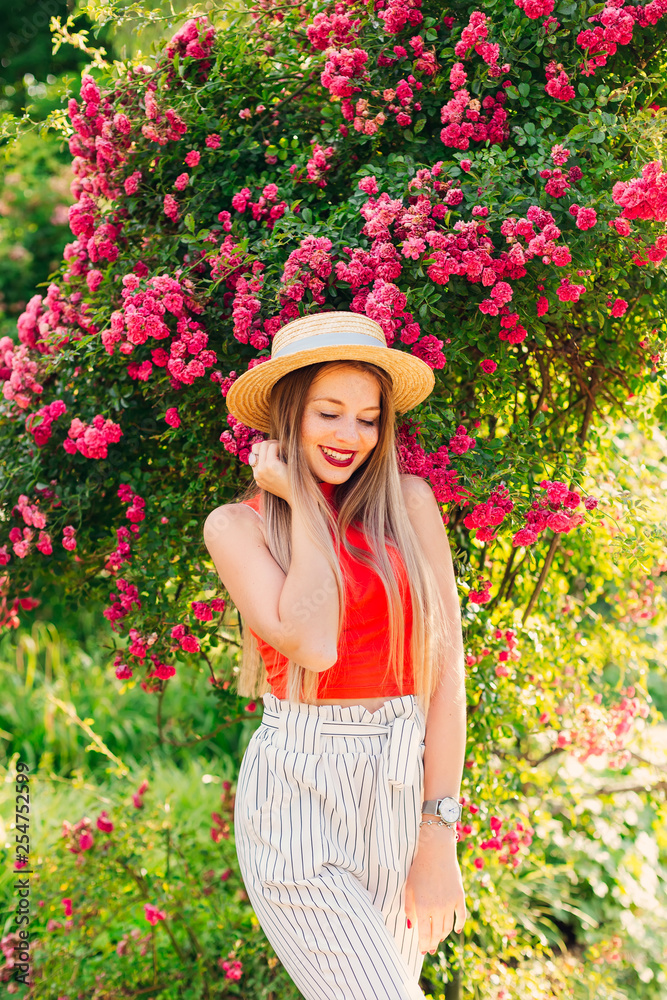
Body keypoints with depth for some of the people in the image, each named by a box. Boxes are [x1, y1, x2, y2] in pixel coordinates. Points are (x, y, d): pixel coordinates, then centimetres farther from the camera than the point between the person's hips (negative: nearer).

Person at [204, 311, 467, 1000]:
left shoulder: (409, 502, 4)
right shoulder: (236, 525, 0)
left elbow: (446, 669, -1)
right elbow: (310, 644, -18)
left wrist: (439, 838, -6)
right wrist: (301, 502, -7)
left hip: (405, 792, 3)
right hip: (299, 797, -3)